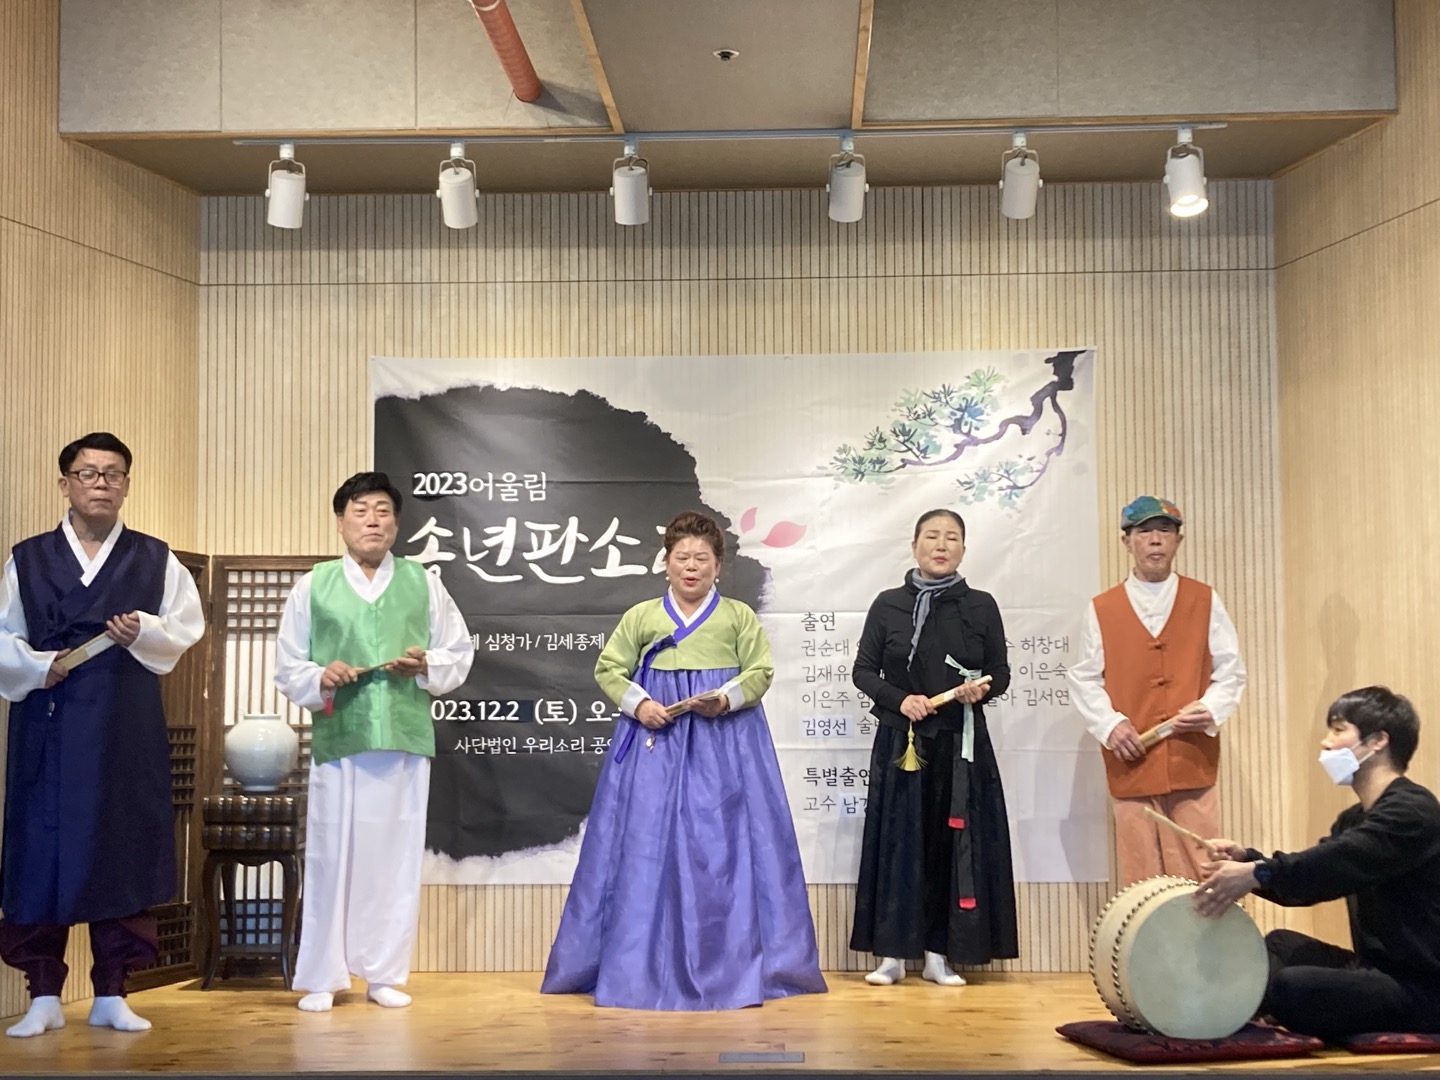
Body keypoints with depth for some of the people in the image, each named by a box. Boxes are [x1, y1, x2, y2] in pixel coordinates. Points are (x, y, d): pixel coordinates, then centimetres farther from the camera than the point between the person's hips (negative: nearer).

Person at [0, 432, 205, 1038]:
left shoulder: (155, 560, 8)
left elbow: (188, 627, 7)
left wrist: (145, 632, -12)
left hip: (128, 727, 1)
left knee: (123, 852, 3)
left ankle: (111, 994, 14)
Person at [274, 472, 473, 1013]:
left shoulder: (422, 584, 9)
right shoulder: (312, 587, 7)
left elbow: (460, 653, 13)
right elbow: (287, 669, 8)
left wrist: (427, 665, -7)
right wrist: (320, 679, -12)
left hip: (406, 738, 1)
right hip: (338, 738, -1)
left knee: (397, 857, 4)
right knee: (331, 857, 0)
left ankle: (385, 974, 16)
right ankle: (321, 977, 12)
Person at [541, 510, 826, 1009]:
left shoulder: (739, 616, 8)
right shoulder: (641, 616, 10)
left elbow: (761, 671, 4)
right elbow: (608, 669, 10)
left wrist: (727, 698, -14)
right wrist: (638, 703, -7)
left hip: (724, 740, -1)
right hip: (656, 737, 1)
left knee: (720, 846, -1)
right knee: (648, 846, 0)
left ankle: (731, 965, 8)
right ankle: (642, 966, 10)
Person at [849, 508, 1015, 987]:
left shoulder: (981, 606, 4)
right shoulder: (888, 604, 3)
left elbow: (1001, 673, 8)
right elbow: (863, 670, 4)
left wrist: (981, 689, -13)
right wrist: (899, 700, -12)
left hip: (961, 742, 1)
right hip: (900, 739, 0)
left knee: (953, 841, 2)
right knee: (898, 840, 1)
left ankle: (939, 952, 11)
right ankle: (892, 952, 7)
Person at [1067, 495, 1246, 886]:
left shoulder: (1204, 600, 9)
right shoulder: (1102, 609, 8)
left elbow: (1231, 671, 8)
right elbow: (1084, 679, 7)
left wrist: (1211, 710, -11)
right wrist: (1110, 723, -9)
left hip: (1194, 763, 0)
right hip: (1131, 766, 0)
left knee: (1199, 880, -1)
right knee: (1140, 887, 2)